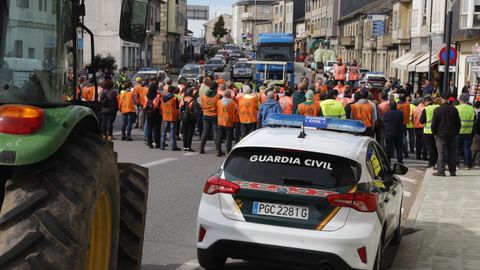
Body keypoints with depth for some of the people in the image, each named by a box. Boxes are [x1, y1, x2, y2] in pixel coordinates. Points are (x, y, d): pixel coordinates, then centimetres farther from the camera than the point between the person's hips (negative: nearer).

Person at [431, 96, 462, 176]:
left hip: (441, 135, -3)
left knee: (441, 153, -1)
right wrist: (456, 132, 16)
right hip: (452, 135, 3)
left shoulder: (437, 110, -8)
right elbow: (458, 123, 6)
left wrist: (434, 133, 7)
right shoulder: (454, 109, 1)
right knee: (452, 153, 8)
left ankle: (441, 171, -5)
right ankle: (453, 171, 11)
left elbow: (433, 124, -6)